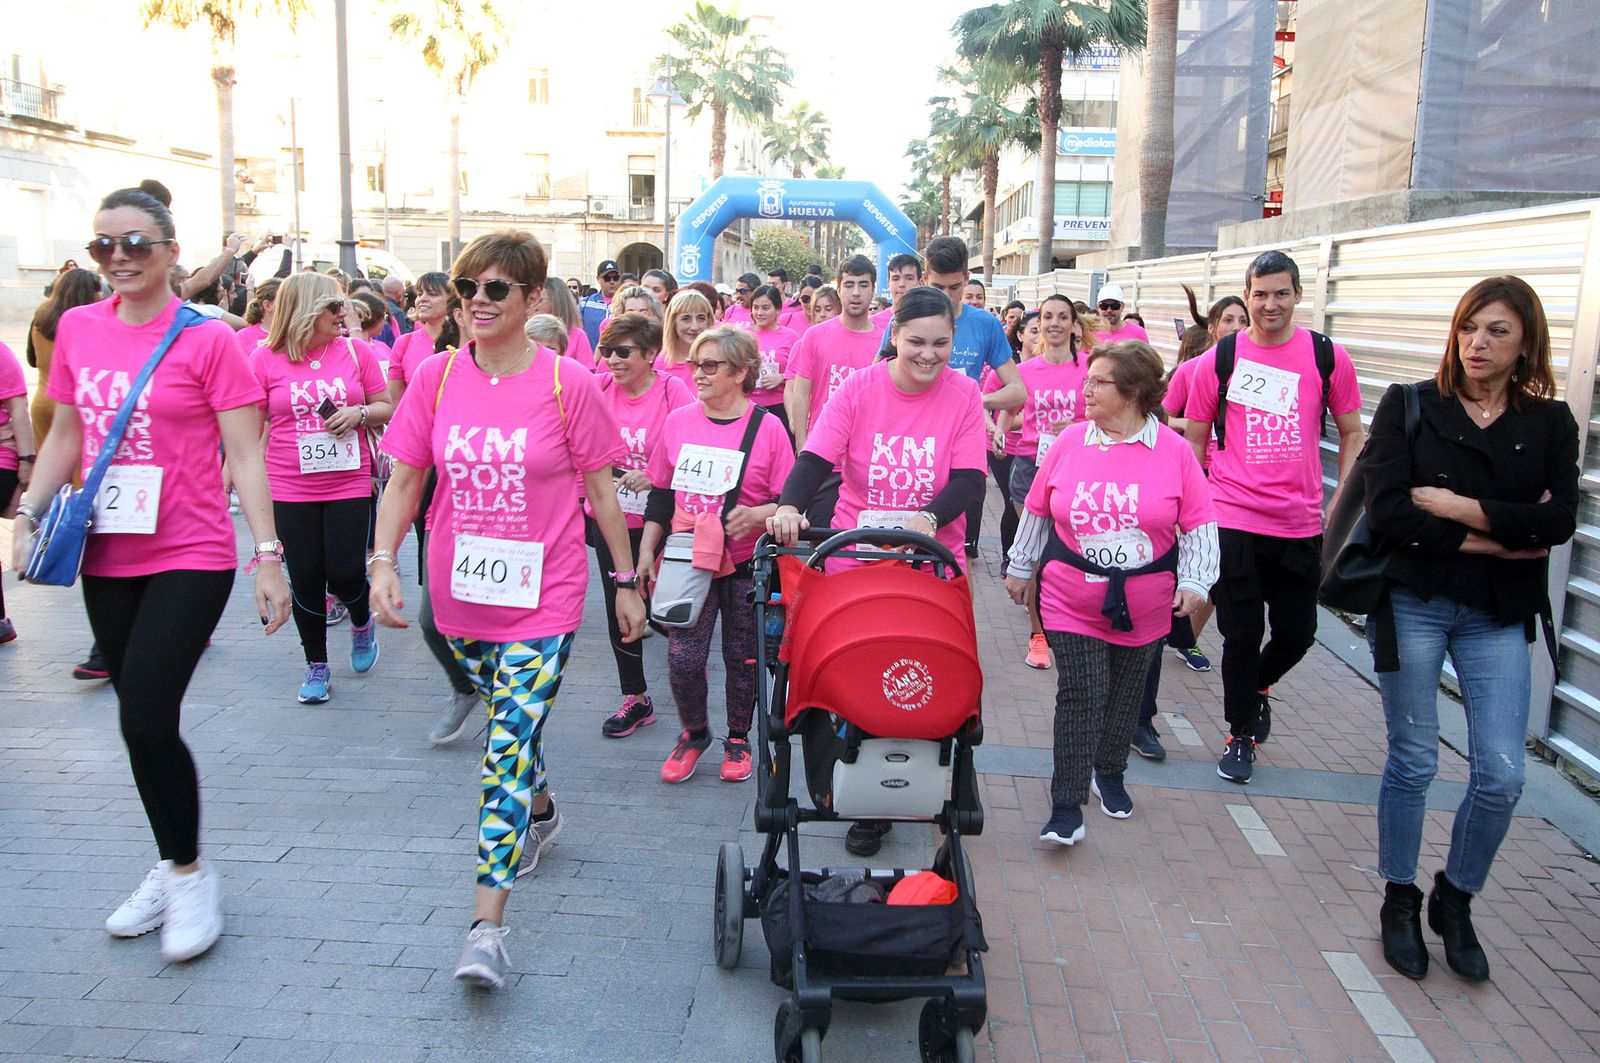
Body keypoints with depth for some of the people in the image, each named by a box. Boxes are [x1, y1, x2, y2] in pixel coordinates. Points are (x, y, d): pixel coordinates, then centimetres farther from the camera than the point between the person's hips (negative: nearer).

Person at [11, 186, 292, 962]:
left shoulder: (207, 339, -7)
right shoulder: (77, 329, 7)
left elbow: (245, 454, -9)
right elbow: (64, 437, 16)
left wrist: (268, 556, -14)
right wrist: (28, 516, 4)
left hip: (190, 557, -5)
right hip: (106, 557, 5)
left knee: (146, 719, -12)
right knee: (140, 719, 13)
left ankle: (190, 874, 10)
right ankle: (171, 867, 31)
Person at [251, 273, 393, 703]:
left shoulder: (356, 351, 2)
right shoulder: (265, 357, -1)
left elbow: (386, 408, 8)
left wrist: (359, 413, -12)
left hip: (349, 483, 0)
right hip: (290, 488, 0)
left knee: (345, 574, -4)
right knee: (305, 578, 6)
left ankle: (362, 620, 32)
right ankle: (316, 665, 23)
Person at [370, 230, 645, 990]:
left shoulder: (567, 385, -8)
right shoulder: (436, 378, -1)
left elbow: (601, 490, -2)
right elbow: (404, 480, 3)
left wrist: (627, 581, 2)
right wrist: (383, 560, -11)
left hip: (542, 594, -4)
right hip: (461, 591, 4)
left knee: (510, 741, -11)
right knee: (508, 723, 21)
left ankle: (487, 924, -8)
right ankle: (540, 812, 50)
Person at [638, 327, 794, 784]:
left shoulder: (767, 428, -6)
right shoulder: (678, 421, 3)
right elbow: (661, 494, 11)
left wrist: (758, 514, -23)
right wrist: (647, 551, 9)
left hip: (747, 563, -2)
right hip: (688, 561, 2)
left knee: (742, 657, 9)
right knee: (683, 657, -3)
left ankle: (738, 739, 31)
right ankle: (693, 733, 23)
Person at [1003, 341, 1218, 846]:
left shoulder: (1173, 450, -7)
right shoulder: (1070, 441, -2)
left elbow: (1199, 524, -2)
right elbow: (1037, 511, 8)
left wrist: (1194, 581, -9)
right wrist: (1020, 568, 13)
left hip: (1144, 606, 1)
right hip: (1071, 598, 0)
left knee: (1125, 692, 16)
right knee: (1080, 694, -7)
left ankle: (1109, 774, 39)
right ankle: (1067, 807, -1)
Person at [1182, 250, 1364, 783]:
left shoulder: (1329, 357, 1)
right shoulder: (1216, 361, -1)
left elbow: (1351, 434, 9)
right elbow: (1194, 442, 6)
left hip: (1301, 524, 2)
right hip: (1233, 520, -2)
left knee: (1297, 632, 10)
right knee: (1242, 633, 4)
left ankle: (1259, 686, 43)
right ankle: (1240, 735, 23)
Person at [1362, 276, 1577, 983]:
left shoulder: (1550, 423, 4)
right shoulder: (1409, 407, -2)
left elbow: (1559, 521, -10)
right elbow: (1386, 511, -14)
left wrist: (1459, 508, -16)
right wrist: (1501, 540, -11)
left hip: (1499, 618, 2)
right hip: (1413, 604, -2)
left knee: (1502, 774, 0)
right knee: (1414, 761, 7)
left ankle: (1455, 900, 25)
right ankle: (1400, 902, 26)